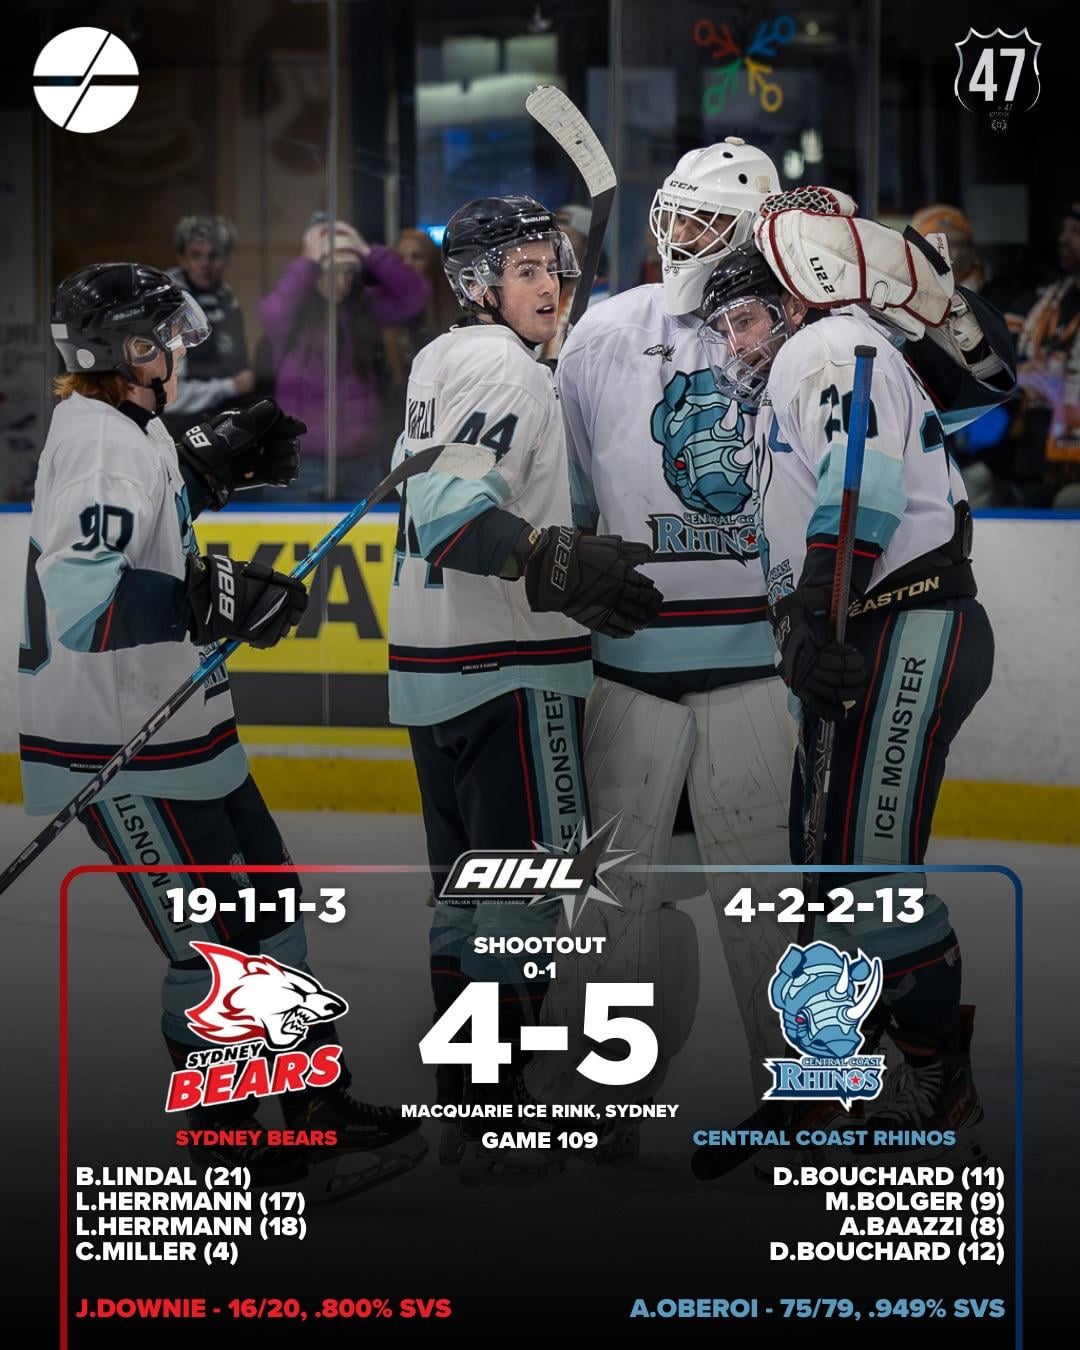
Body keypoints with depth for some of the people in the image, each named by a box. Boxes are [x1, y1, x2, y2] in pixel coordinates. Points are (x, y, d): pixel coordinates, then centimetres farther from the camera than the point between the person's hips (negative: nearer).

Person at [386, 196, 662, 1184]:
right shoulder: (506, 369, -14)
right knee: (528, 886, -8)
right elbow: (451, 509, -26)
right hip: (508, 671, -10)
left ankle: (461, 1092, 23)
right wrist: (561, 563, -36)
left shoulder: (440, 361, 16)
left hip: (432, 661, 10)